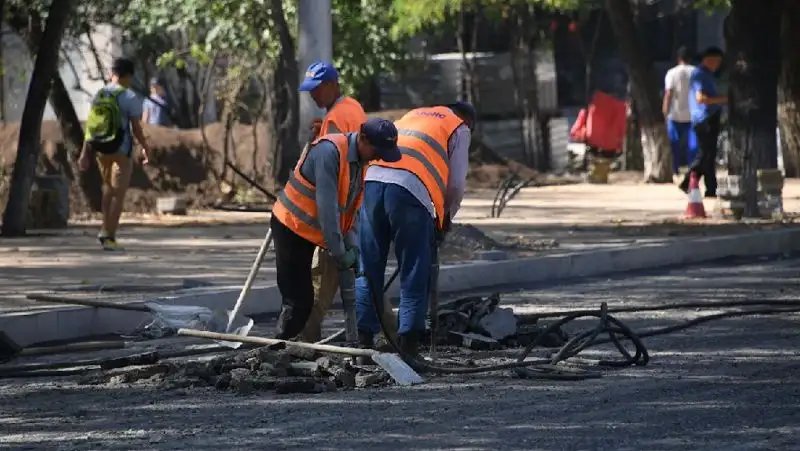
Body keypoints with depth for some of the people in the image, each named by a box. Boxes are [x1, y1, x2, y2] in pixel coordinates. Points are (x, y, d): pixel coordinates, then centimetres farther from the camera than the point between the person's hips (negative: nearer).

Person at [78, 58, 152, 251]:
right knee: (118, 193, 0)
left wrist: (85, 153, 4)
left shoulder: (98, 96, 4)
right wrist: (145, 147, 5)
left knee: (108, 186, 25)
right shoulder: (130, 98, -12)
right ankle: (110, 238, -4)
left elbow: (90, 126, 3)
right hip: (122, 149, -6)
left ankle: (105, 229, 20)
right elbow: (136, 128, -11)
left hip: (100, 148, 6)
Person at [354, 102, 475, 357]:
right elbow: (456, 183, 10)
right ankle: (408, 341, 0)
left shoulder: (413, 115, 34)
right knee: (414, 273, 3)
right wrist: (446, 216, 29)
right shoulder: (460, 130, 18)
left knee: (368, 268, 11)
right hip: (411, 189, -5)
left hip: (372, 180, 5)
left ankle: (363, 336, 9)